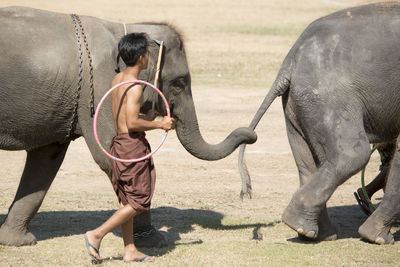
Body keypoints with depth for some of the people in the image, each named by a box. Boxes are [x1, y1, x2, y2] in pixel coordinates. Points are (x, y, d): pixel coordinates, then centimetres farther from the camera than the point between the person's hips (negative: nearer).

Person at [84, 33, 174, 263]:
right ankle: (97, 235, -7)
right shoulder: (135, 86, -18)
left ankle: (130, 250, 15)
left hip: (119, 142, 9)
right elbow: (132, 123, -23)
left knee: (126, 200, 12)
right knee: (139, 201, -2)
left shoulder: (117, 79, 10)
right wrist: (160, 124, -13)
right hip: (133, 144, -9)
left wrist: (147, 119, 26)